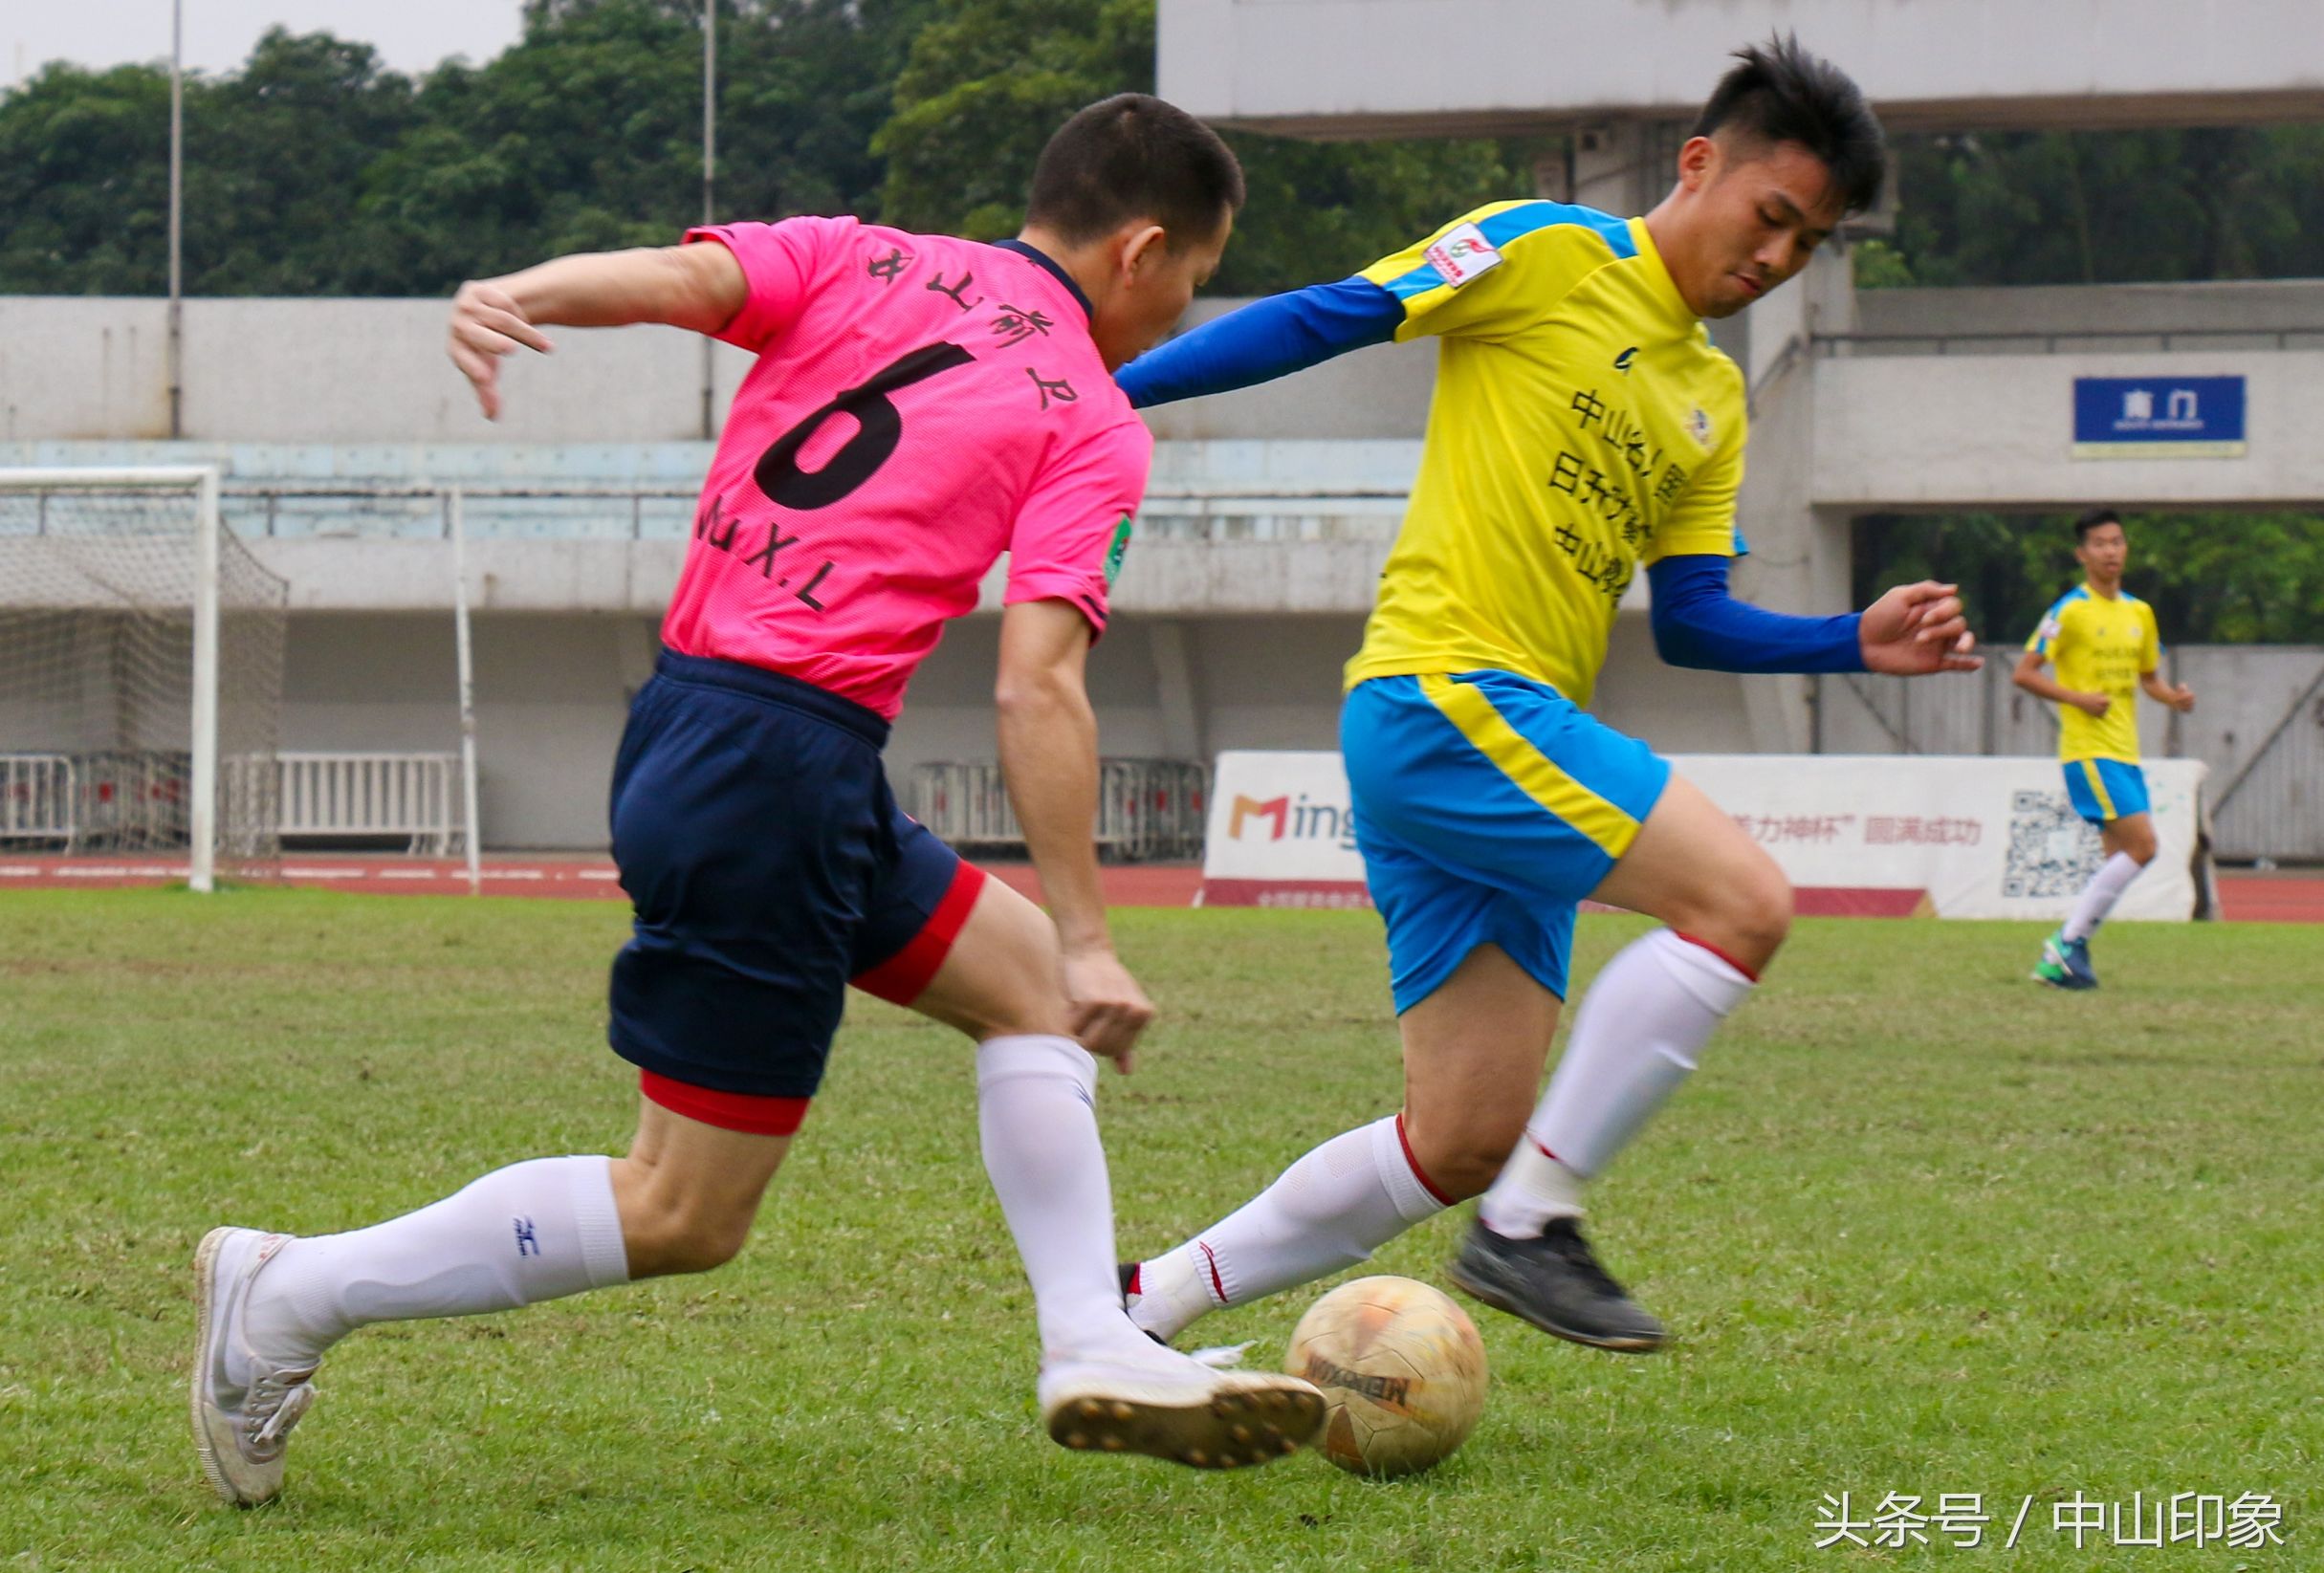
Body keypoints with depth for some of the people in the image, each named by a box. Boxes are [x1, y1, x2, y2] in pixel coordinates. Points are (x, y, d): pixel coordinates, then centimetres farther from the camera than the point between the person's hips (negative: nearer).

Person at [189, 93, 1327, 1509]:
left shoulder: (852, 260, 13)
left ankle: (1094, 1351, 12)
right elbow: (1037, 689, -12)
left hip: (685, 721, 8)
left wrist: (513, 297, -25)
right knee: (687, 1216, 1)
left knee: (1022, 981, 19)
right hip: (785, 771, -8)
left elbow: (676, 274, -7)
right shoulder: (1096, 428, -1)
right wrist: (1090, 941, -10)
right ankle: (291, 1299, 0)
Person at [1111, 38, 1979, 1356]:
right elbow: (1324, 320, -4)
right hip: (1445, 693, -9)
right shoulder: (1547, 257, -1)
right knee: (1743, 899, -21)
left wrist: (1857, 645, 5)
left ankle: (1145, 1303, 14)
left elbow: (1690, 620, 19)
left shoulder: (1713, 403, 22)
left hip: (1519, 731, 9)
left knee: (1464, 1146, 5)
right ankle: (1532, 1226, -16)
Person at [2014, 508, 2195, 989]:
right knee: (2141, 845, -17)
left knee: (2120, 858, 4)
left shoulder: (2139, 613, 13)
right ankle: (2067, 944, -11)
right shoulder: (2070, 611, -8)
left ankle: (2061, 960, 10)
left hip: (2125, 752, 8)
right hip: (2088, 750, -8)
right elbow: (2023, 674, -9)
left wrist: (2174, 696, 2)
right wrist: (2078, 698, -19)